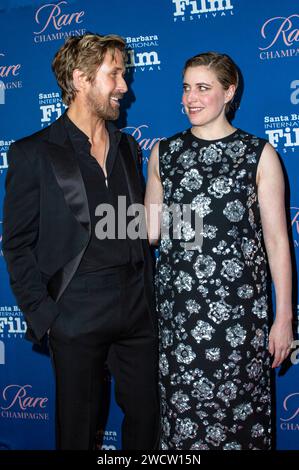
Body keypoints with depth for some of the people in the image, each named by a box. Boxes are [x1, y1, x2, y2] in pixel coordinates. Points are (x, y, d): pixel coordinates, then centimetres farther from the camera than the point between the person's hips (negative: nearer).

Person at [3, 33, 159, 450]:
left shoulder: (128, 147, 11)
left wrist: (147, 296, 8)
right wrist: (43, 315, -10)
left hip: (137, 310, 5)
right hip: (78, 317, -4)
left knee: (146, 417, 14)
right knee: (79, 428, 12)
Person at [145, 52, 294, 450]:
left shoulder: (259, 154, -2)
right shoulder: (164, 153, 7)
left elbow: (277, 239, -3)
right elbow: (151, 231, 12)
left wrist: (284, 316, -4)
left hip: (238, 304, -2)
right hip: (176, 303, 3)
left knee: (237, 407, 6)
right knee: (180, 406, 9)